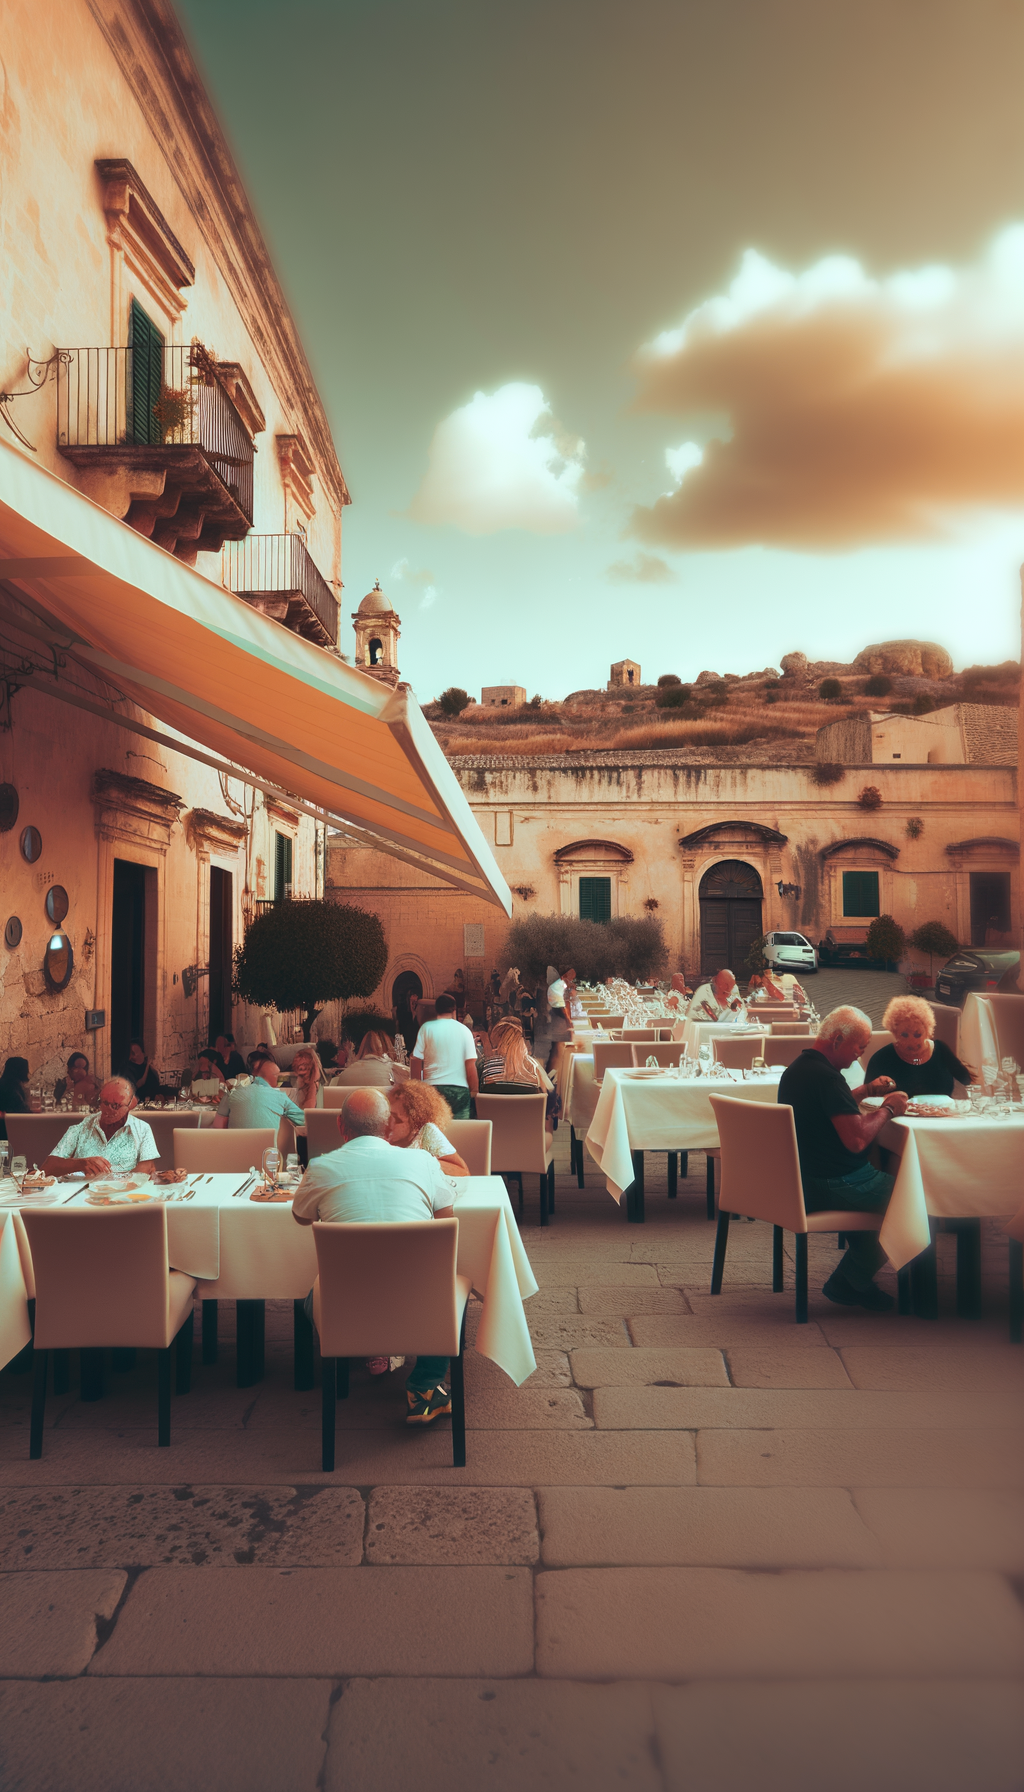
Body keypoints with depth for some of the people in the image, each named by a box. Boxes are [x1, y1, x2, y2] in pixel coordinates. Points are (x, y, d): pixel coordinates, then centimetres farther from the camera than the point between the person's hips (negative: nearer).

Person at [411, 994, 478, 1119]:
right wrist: (473, 1090, 5)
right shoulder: (464, 1030, 3)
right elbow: (471, 1065, -2)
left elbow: (416, 1061, 0)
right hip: (459, 1088, 0)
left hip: (432, 1086, 0)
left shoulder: (426, 1028, 3)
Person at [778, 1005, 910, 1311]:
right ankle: (851, 1282, 14)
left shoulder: (796, 1068, 10)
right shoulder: (826, 1076, -24)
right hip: (836, 1184, -10)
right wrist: (888, 1108, -13)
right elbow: (856, 1139, -28)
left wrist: (866, 1091, 16)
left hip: (803, 1180, 10)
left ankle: (853, 1281, 27)